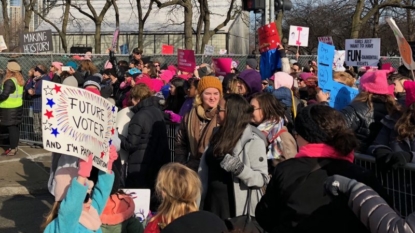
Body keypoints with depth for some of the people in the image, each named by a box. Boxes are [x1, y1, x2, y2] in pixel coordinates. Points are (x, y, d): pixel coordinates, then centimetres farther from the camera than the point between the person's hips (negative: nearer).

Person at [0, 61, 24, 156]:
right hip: (18, 106, 9)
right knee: (16, 127, 12)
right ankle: (14, 147, 20)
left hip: (10, 108, -9)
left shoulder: (9, 81, -19)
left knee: (11, 128, -3)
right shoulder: (19, 80, 9)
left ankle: (12, 149, 1)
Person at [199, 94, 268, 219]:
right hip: (212, 202, 7)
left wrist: (238, 168, -29)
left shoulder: (253, 140, -12)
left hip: (236, 208, -6)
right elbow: (205, 171, 14)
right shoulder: (219, 134, 10)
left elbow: (262, 179, -16)